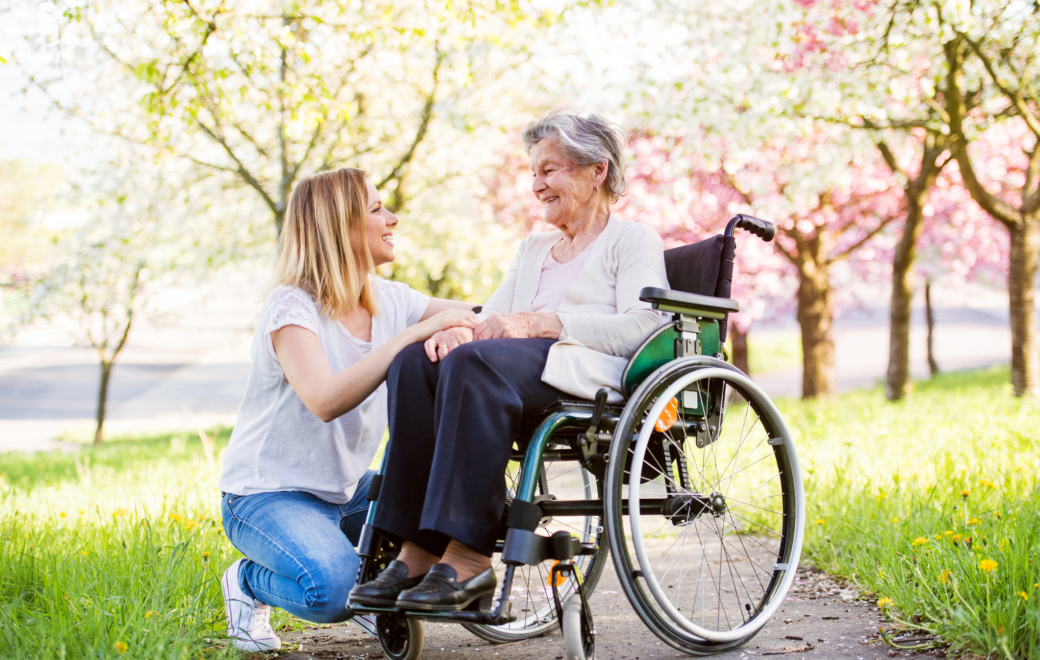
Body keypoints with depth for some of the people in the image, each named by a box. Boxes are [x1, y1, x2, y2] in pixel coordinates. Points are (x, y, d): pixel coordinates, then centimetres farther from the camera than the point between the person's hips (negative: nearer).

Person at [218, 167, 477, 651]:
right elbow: (325, 400, -35)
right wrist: (414, 334, -38)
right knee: (333, 587, -33)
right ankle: (249, 584, 1)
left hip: (347, 489, 7)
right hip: (268, 495, -7)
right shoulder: (291, 307, -18)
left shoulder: (389, 300, 3)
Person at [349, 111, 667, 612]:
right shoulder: (533, 249, 34)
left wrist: (537, 323, -15)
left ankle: (468, 557, -41)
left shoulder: (633, 240, 11)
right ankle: (417, 551, -30)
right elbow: (491, 318, 22)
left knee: (474, 362, -35)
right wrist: (454, 328, -4)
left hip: (593, 371, -7)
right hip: (530, 369, 7)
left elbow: (639, 326, -7)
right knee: (415, 361, -23)